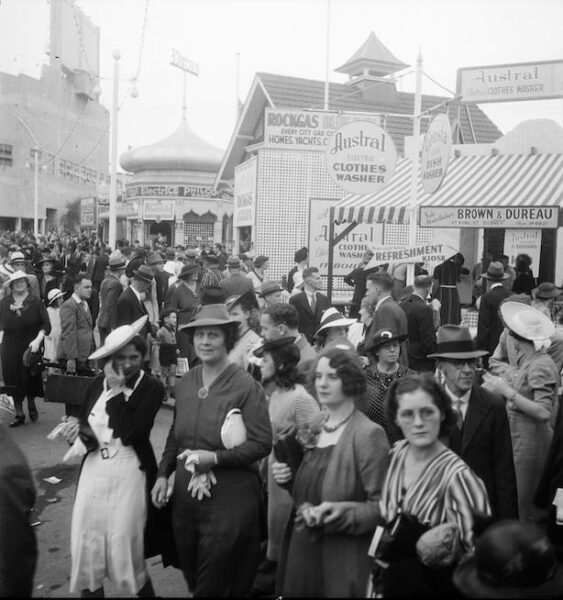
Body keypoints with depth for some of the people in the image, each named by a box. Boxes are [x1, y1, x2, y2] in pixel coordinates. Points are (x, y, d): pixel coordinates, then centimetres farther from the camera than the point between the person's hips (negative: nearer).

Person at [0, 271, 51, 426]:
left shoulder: (36, 301, -2)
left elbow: (46, 325, -5)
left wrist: (38, 339, -16)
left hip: (30, 346, -2)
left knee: (31, 379, 4)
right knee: (14, 381, 5)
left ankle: (31, 404, 33)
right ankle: (19, 414, 17)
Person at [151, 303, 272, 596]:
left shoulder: (245, 386, -15)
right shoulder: (185, 383, 2)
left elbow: (262, 443, -16)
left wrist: (215, 458, -22)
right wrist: (163, 474, 6)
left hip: (230, 497, -5)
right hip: (185, 495, 6)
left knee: (217, 583, 8)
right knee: (191, 575, 21)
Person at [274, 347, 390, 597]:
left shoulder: (368, 434, -15)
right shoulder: (313, 427, 5)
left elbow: (382, 505, -14)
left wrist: (342, 512, -27)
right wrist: (286, 477, -1)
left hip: (343, 557, -6)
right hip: (301, 548, 6)